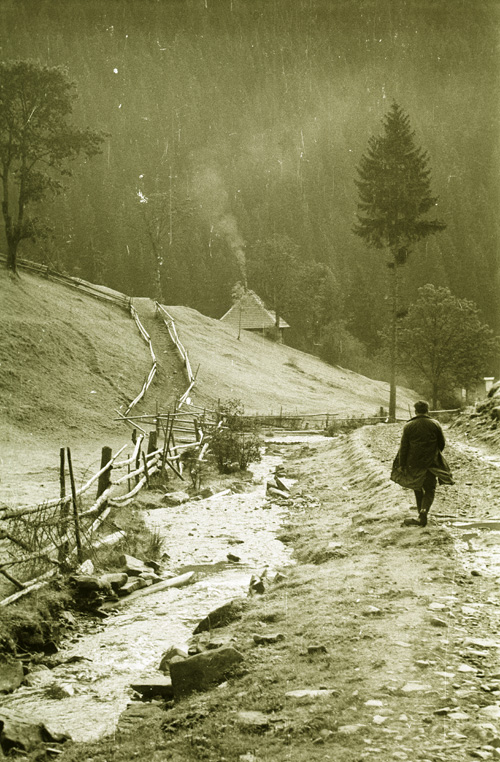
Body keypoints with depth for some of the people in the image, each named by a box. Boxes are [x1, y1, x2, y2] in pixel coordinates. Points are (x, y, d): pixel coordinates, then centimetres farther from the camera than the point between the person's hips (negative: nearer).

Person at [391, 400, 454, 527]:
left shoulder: (409, 426, -6)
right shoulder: (435, 425, -4)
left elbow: (404, 447, -6)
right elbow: (442, 444, 4)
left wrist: (402, 465, -2)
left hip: (414, 464, 1)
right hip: (431, 464, -1)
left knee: (418, 488, 21)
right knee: (430, 490, 7)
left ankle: (421, 512, 24)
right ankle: (424, 510, -16)